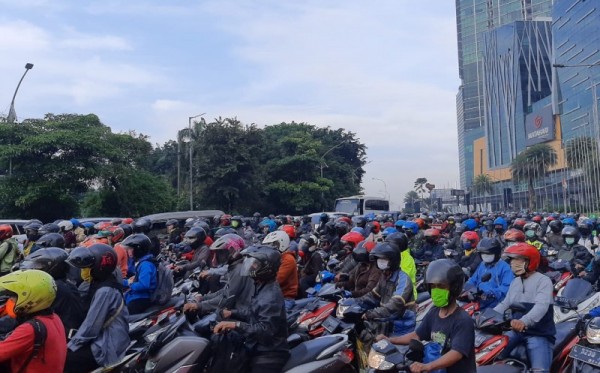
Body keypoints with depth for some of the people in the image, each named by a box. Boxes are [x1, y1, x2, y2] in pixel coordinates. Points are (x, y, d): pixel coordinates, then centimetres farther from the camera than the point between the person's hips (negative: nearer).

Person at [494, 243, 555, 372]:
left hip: (539, 333, -6)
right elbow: (505, 304, 16)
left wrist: (524, 321, -44)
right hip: (516, 330, 6)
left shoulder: (543, 281, -10)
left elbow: (541, 306, -26)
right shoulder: (515, 282, 15)